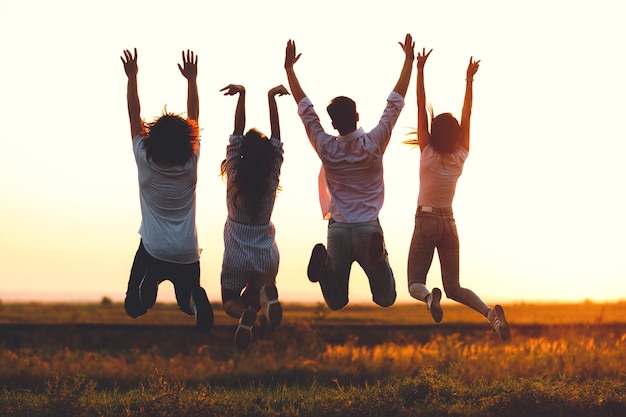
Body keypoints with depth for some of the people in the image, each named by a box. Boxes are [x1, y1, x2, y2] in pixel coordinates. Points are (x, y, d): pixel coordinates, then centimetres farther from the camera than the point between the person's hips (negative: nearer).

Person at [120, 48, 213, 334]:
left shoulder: (145, 161, -10)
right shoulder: (191, 164, -7)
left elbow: (134, 114, -1)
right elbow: (194, 117, 4)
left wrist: (132, 76, 4)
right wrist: (192, 79, 9)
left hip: (153, 252, -1)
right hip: (187, 255, 1)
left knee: (134, 307, 15)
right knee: (188, 299, 19)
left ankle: (147, 289, -18)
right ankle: (196, 300, -17)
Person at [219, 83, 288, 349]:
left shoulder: (234, 176, -14)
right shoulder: (271, 180, -11)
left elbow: (236, 135, -13)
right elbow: (277, 139, -9)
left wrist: (242, 95, -13)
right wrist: (271, 98, -9)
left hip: (236, 258, -2)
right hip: (267, 258, 2)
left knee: (230, 303, 17)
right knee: (254, 294, 26)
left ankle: (245, 313, -21)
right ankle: (263, 294, -13)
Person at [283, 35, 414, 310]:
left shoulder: (326, 148, -4)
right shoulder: (373, 144, -7)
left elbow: (304, 107, 5)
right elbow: (395, 102, -2)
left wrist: (289, 68, 12)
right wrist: (409, 60, 4)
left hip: (338, 229, 2)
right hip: (369, 228, -2)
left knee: (336, 302, 8)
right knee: (386, 298, 1)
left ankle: (324, 262, -26)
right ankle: (376, 254, -31)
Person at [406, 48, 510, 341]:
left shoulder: (427, 155, -8)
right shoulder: (460, 158, -1)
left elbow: (421, 108, -9)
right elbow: (467, 116, 5)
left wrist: (420, 70, -10)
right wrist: (469, 80, 7)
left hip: (426, 222, -4)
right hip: (449, 225, 4)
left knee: (415, 283, 0)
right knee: (453, 287, 7)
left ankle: (429, 296, -37)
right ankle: (489, 312, -20)